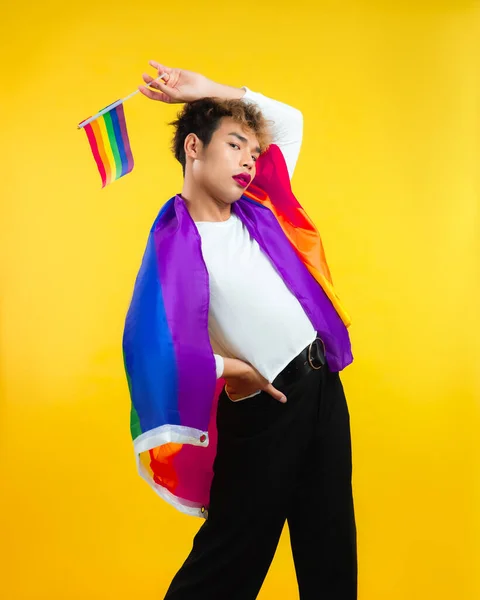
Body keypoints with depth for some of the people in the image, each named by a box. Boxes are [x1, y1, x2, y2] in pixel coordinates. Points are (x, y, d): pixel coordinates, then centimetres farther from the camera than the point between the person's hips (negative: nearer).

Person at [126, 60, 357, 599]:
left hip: (325, 386, 7)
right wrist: (227, 367, -14)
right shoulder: (175, 240, -10)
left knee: (330, 554, 17)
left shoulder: (258, 207, 9)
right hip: (262, 407, -7)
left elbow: (289, 121, 19)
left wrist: (209, 90, 11)